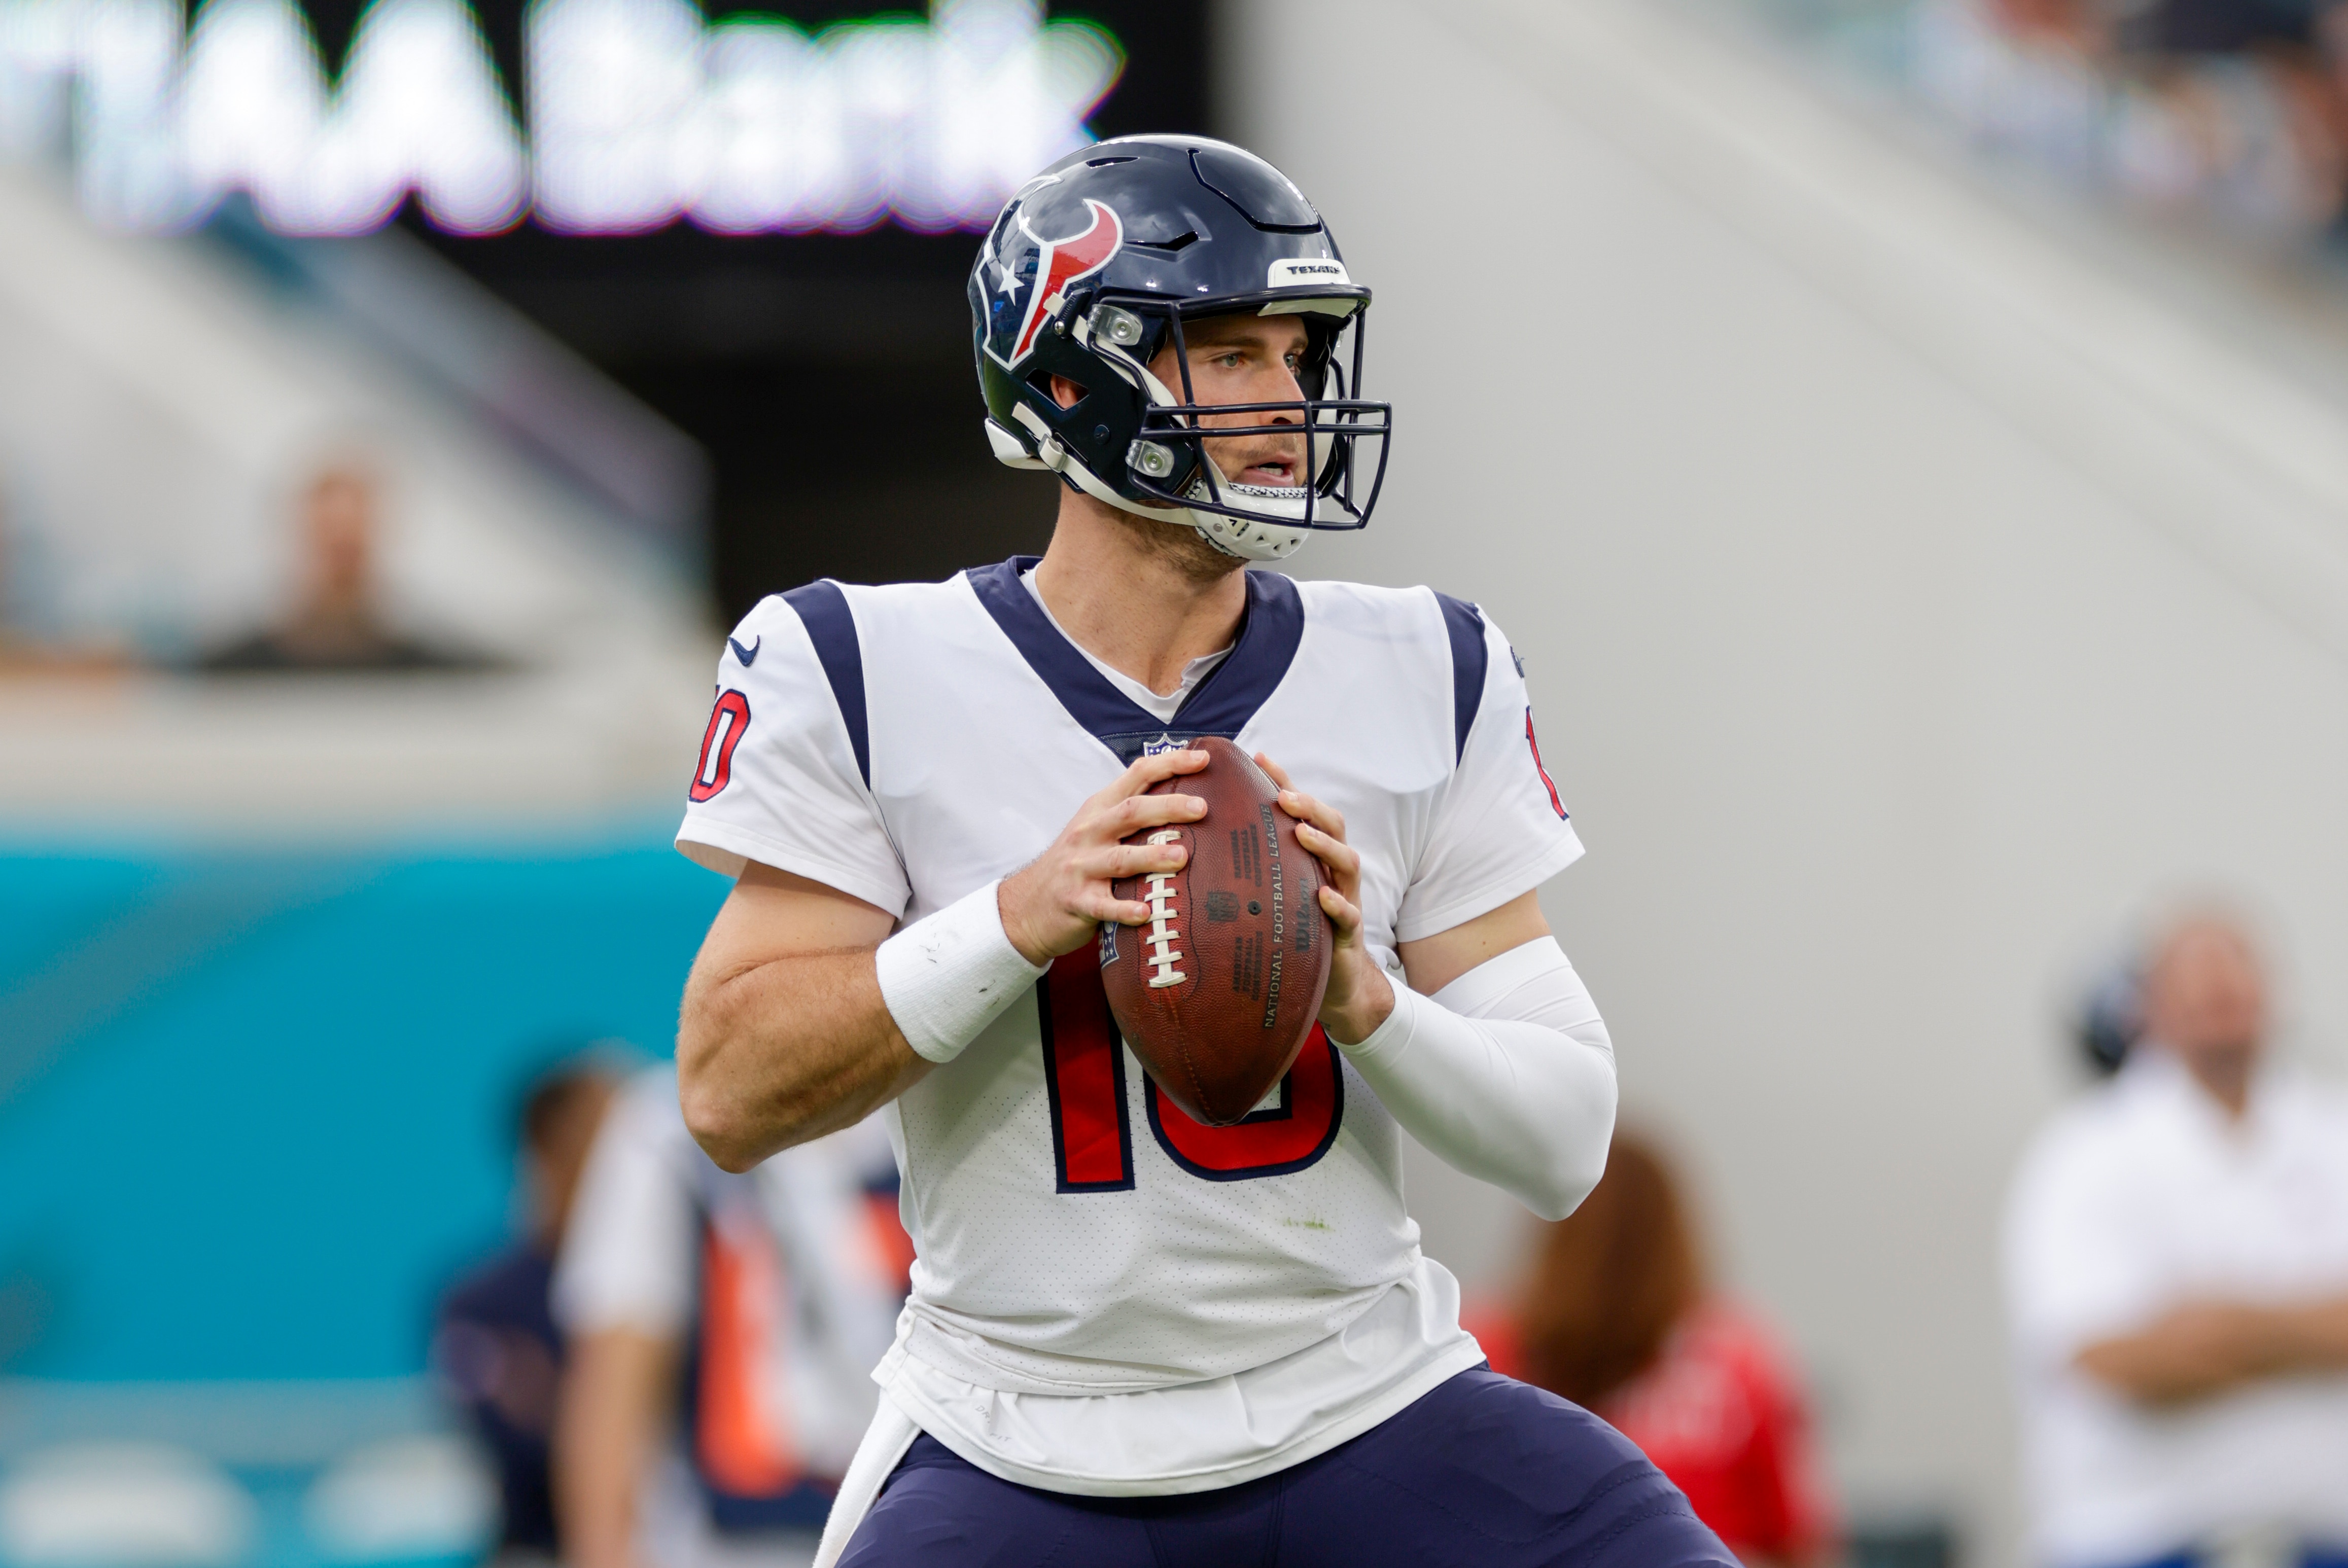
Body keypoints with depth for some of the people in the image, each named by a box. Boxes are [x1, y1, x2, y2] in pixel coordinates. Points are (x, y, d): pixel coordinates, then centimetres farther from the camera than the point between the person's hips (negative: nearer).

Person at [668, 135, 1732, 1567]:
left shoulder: (1421, 683, 2)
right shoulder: (870, 678, -5)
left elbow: (1566, 1139, 1)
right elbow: (734, 1097, -9)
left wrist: (1368, 1000, -19)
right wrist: (1022, 918, -22)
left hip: (1369, 1419, 2)